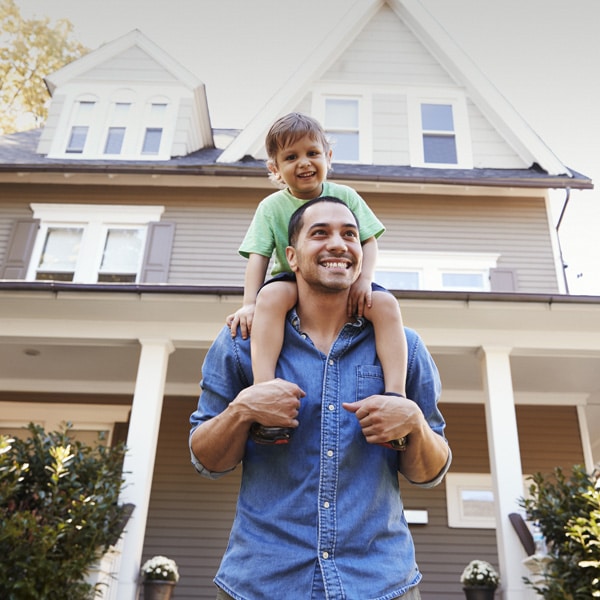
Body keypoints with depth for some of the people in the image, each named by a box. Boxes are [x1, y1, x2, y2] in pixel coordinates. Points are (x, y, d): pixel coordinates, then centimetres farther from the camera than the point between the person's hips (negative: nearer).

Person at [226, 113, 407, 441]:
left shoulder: (345, 196, 2)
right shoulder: (271, 207, -1)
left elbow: (369, 241, -1)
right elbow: (258, 256, -9)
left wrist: (364, 279, -21)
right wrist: (249, 303, -23)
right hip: (292, 282, -1)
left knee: (386, 303, -26)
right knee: (272, 294, -36)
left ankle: (396, 393, -30)